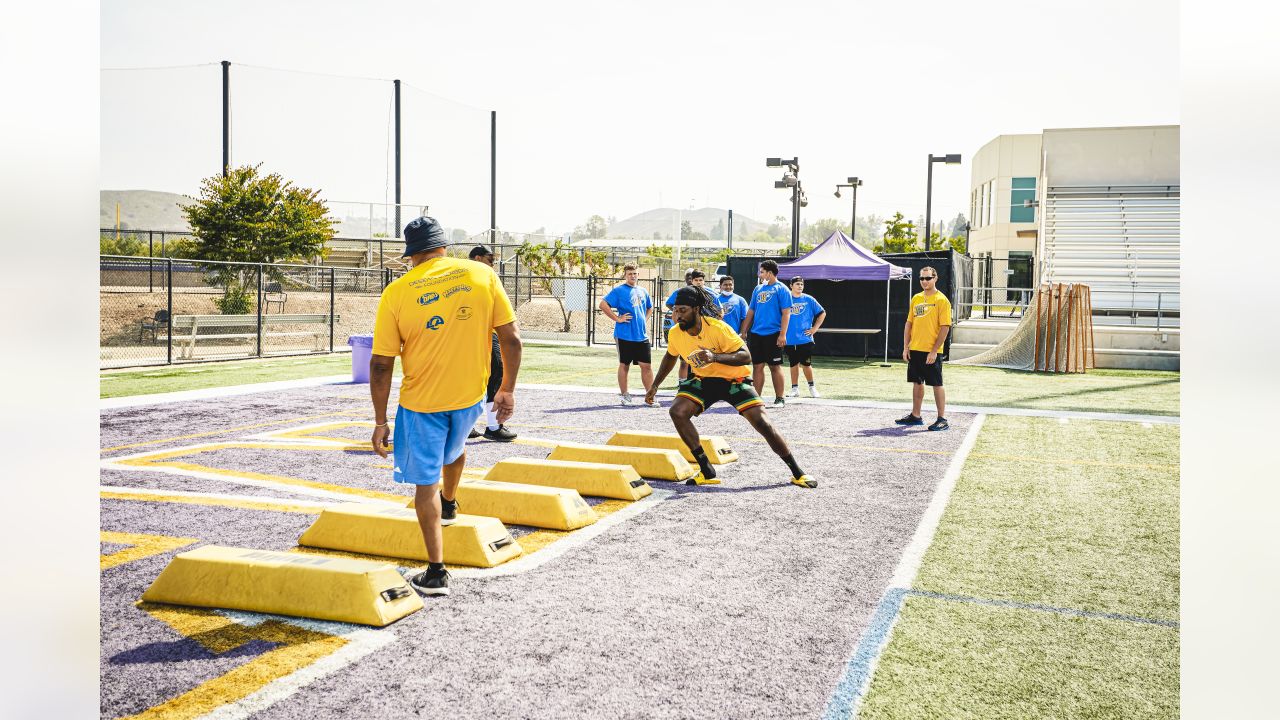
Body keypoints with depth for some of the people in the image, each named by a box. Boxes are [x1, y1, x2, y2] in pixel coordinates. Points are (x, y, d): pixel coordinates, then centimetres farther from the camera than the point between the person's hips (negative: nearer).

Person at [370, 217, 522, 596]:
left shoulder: (397, 292, -9)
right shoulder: (482, 275, -6)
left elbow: (381, 364, -8)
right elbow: (511, 338, -5)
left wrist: (380, 422, 1)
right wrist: (507, 390, 7)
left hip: (421, 401, -3)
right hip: (471, 395, 3)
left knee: (426, 482, 9)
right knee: (455, 445, 33)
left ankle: (436, 573, 10)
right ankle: (449, 505, 57)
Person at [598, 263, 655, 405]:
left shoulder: (642, 291, 13)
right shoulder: (619, 290, -6)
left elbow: (650, 307, 30)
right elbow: (603, 305, -14)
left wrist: (645, 321, 15)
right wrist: (617, 319, -15)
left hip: (642, 335, 5)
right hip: (625, 335, -5)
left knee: (646, 366, 4)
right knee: (624, 365, 5)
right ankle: (624, 395, 15)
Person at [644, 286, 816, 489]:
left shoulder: (717, 328, -26)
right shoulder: (675, 333, -10)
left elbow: (746, 356, -25)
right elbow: (670, 356, 12)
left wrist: (715, 357, -40)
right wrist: (655, 386, 10)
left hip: (733, 379, -4)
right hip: (703, 380, 4)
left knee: (762, 422, -16)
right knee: (677, 411, -21)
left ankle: (797, 472, 3)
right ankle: (707, 471, -9)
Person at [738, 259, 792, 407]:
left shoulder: (781, 289, -5)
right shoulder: (758, 289, 14)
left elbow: (786, 313, -10)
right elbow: (751, 311, 17)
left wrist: (782, 334, -18)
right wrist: (743, 332, 13)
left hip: (773, 334, -6)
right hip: (756, 334, 6)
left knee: (775, 366, 0)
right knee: (757, 366, 7)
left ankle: (779, 399, 9)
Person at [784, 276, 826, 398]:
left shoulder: (809, 300, 1)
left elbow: (822, 313, 7)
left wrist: (814, 329, 1)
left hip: (805, 339, -1)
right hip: (790, 340, 1)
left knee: (806, 364, 3)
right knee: (793, 364, 8)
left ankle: (812, 388, 16)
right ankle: (795, 389, 16)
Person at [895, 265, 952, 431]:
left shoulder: (941, 300, -9)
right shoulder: (916, 298, 11)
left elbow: (945, 327, -13)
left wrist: (934, 351, -18)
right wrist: (906, 347, 6)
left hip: (931, 352, -6)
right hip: (914, 349, 6)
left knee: (936, 384, -2)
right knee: (917, 382, 13)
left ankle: (942, 419, 5)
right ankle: (915, 416, 23)